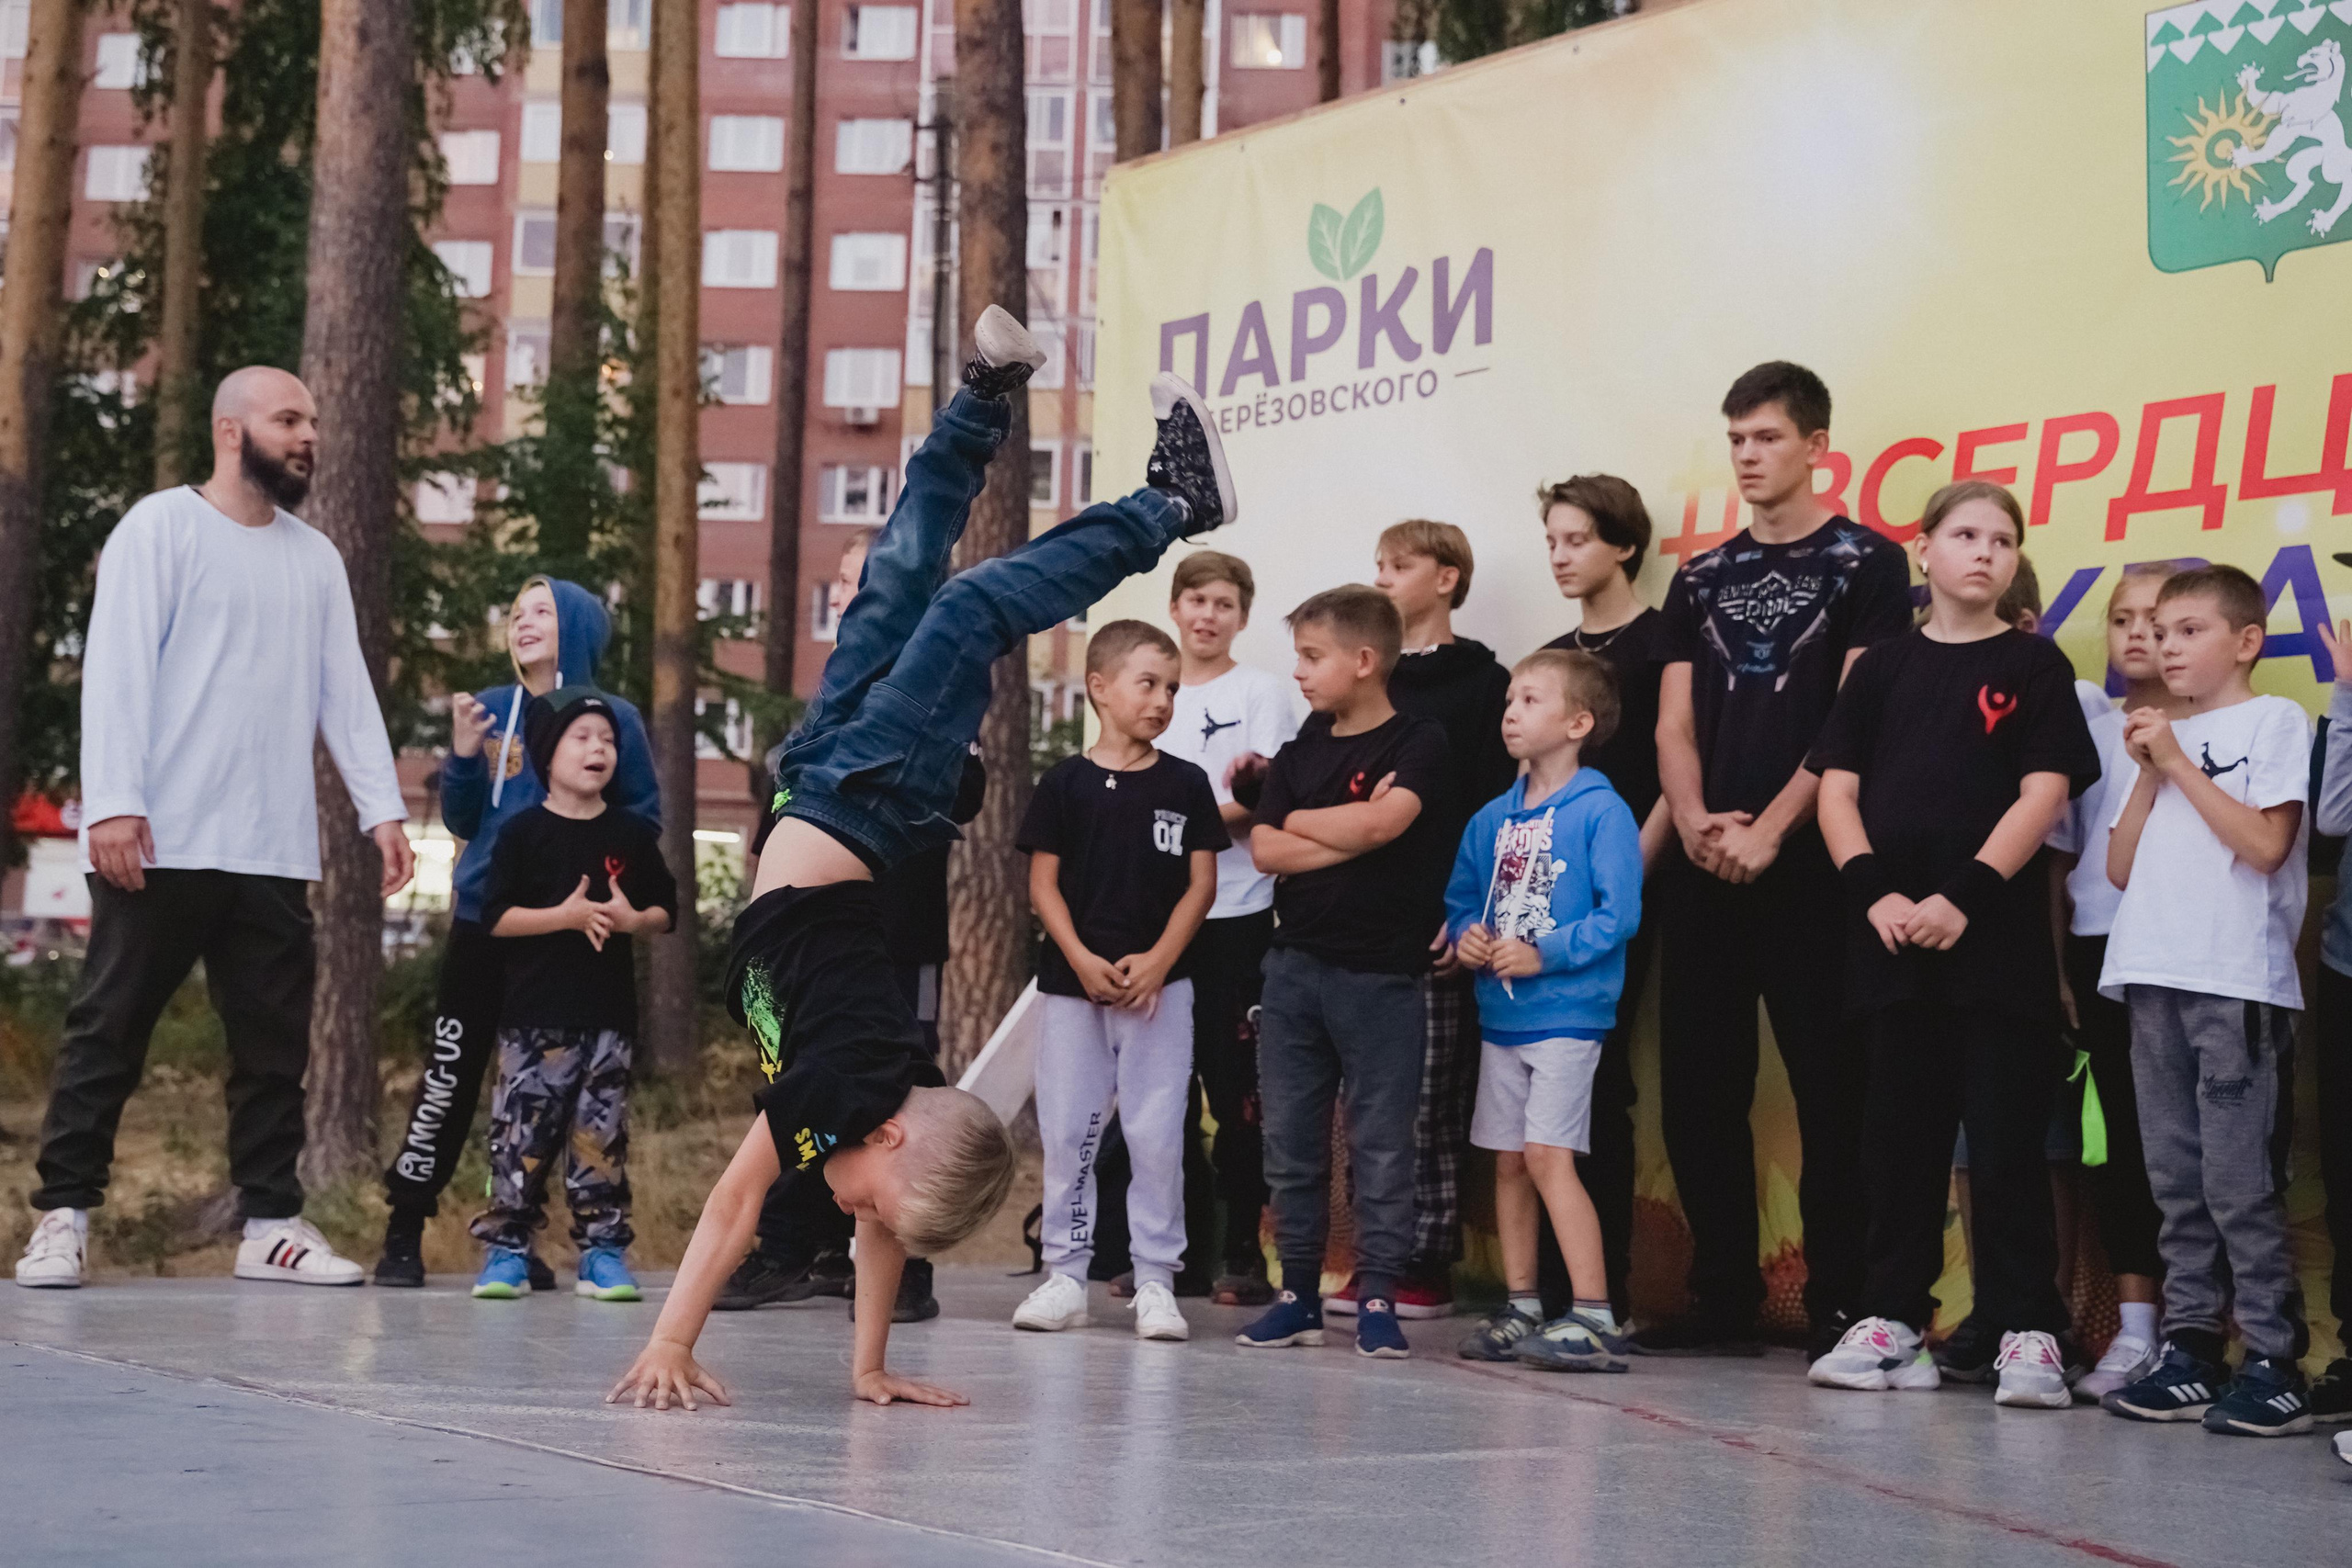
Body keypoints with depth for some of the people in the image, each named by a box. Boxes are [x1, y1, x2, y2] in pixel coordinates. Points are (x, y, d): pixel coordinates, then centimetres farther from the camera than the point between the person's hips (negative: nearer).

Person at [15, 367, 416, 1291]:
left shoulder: (316, 557, 17)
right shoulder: (161, 529, 0)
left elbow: (347, 693, 16)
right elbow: (117, 670, -8)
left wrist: (382, 808, 5)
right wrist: (113, 802, -17)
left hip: (275, 851, 5)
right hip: (162, 843, -5)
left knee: (275, 1043, 6)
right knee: (109, 1032, -1)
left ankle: (271, 1223, 12)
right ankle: (64, 1215, 4)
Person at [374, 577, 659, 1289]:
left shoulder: (614, 719, 0)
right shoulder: (490, 711, 6)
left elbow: (645, 817, 2)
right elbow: (461, 821, 8)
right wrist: (463, 756, -8)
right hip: (483, 918, 1)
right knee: (452, 1073, -2)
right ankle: (404, 1232, 4)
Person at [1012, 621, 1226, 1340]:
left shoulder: (1186, 785, 4)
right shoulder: (1066, 782, 1)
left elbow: (1202, 881, 3)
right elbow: (1043, 882, 1)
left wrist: (1156, 961, -9)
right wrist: (1082, 960, -12)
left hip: (1159, 984, 0)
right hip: (1071, 982, 0)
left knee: (1158, 1132, -2)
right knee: (1067, 1128, 4)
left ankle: (1155, 1279, 7)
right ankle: (1066, 1274, 13)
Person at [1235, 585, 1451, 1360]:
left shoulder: (1418, 743, -3)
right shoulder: (1302, 751, 13)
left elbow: (1384, 821, -19)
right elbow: (1265, 850, 3)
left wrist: (1302, 821, -3)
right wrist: (1351, 833, -9)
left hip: (1379, 972, -5)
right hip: (1295, 966, 6)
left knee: (1381, 1143, -1)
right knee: (1290, 1138, 7)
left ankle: (1377, 1296, 4)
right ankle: (1299, 1291, 16)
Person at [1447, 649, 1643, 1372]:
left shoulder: (1601, 812, -8)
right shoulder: (1492, 818, 12)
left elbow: (1619, 915, -13)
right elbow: (1461, 898, 19)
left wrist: (1544, 954, -17)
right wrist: (1467, 937, -2)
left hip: (1567, 1012, -7)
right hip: (1500, 1014, 7)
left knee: (1547, 1153, -15)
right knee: (1508, 1160, 9)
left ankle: (1594, 1318, -14)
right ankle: (1520, 1309, 18)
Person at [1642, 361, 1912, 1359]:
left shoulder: (1864, 564, 2)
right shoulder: (1701, 579, 17)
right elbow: (1674, 725, 12)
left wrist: (1768, 830, -14)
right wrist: (1695, 821, -7)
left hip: (1809, 864, -5)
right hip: (1704, 867, 6)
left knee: (1828, 1086, -4)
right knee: (1698, 1087, 6)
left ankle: (1840, 1304, 0)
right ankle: (1724, 1301, 14)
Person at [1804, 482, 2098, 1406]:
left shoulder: (2033, 665, 4)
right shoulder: (1884, 668, 11)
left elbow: (2045, 793, -5)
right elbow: (1836, 787, 7)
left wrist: (1962, 897, -14)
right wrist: (1875, 890, -9)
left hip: (1997, 939, -3)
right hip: (1890, 939, 3)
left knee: (2006, 1138, -3)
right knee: (1900, 1131, 9)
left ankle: (2027, 1331, 0)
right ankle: (1892, 1320, 15)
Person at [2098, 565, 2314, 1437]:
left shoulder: (2275, 722, 2)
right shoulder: (2164, 739, 20)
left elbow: (2266, 844, -11)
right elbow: (2121, 867, 15)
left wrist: (2179, 763, -7)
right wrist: (2149, 775, 3)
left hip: (2239, 987, -6)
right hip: (2155, 980, 7)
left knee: (2241, 1184, -9)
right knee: (2178, 1183, 7)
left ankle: (2274, 1366, -7)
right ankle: (2191, 1355, 10)